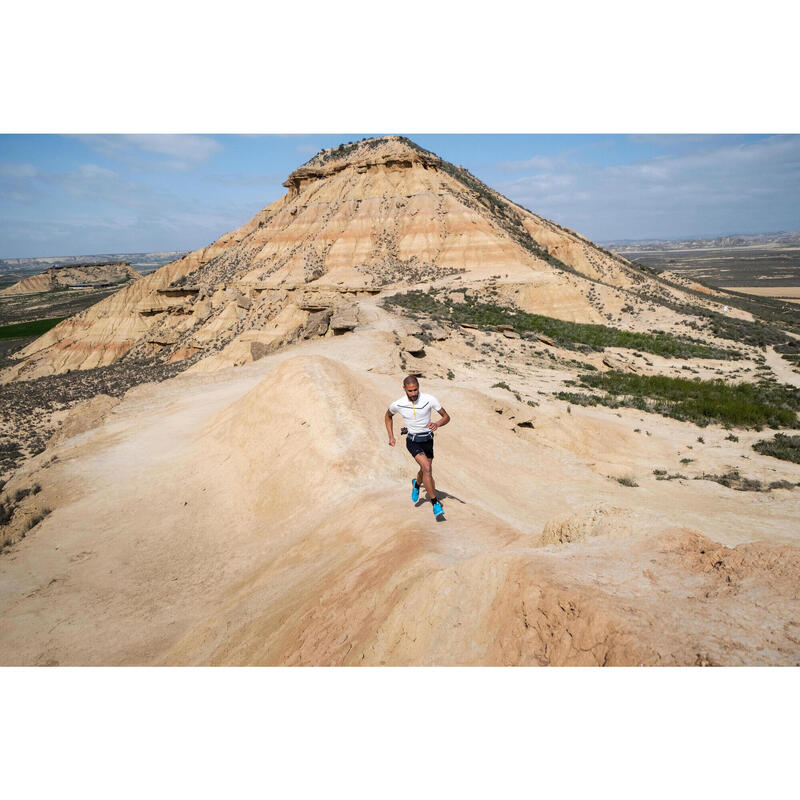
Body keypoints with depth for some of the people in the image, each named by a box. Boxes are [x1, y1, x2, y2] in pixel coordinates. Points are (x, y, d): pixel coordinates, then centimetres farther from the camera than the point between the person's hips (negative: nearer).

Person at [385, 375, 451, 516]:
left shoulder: (429, 399, -17)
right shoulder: (398, 404, -14)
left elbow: (446, 416, -9)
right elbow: (388, 416, 9)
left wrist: (437, 424, -31)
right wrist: (391, 437, 4)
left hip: (428, 440, 2)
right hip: (413, 441, -2)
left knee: (426, 471, 17)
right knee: (427, 468, -23)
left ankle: (416, 484, 53)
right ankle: (435, 502, -13)